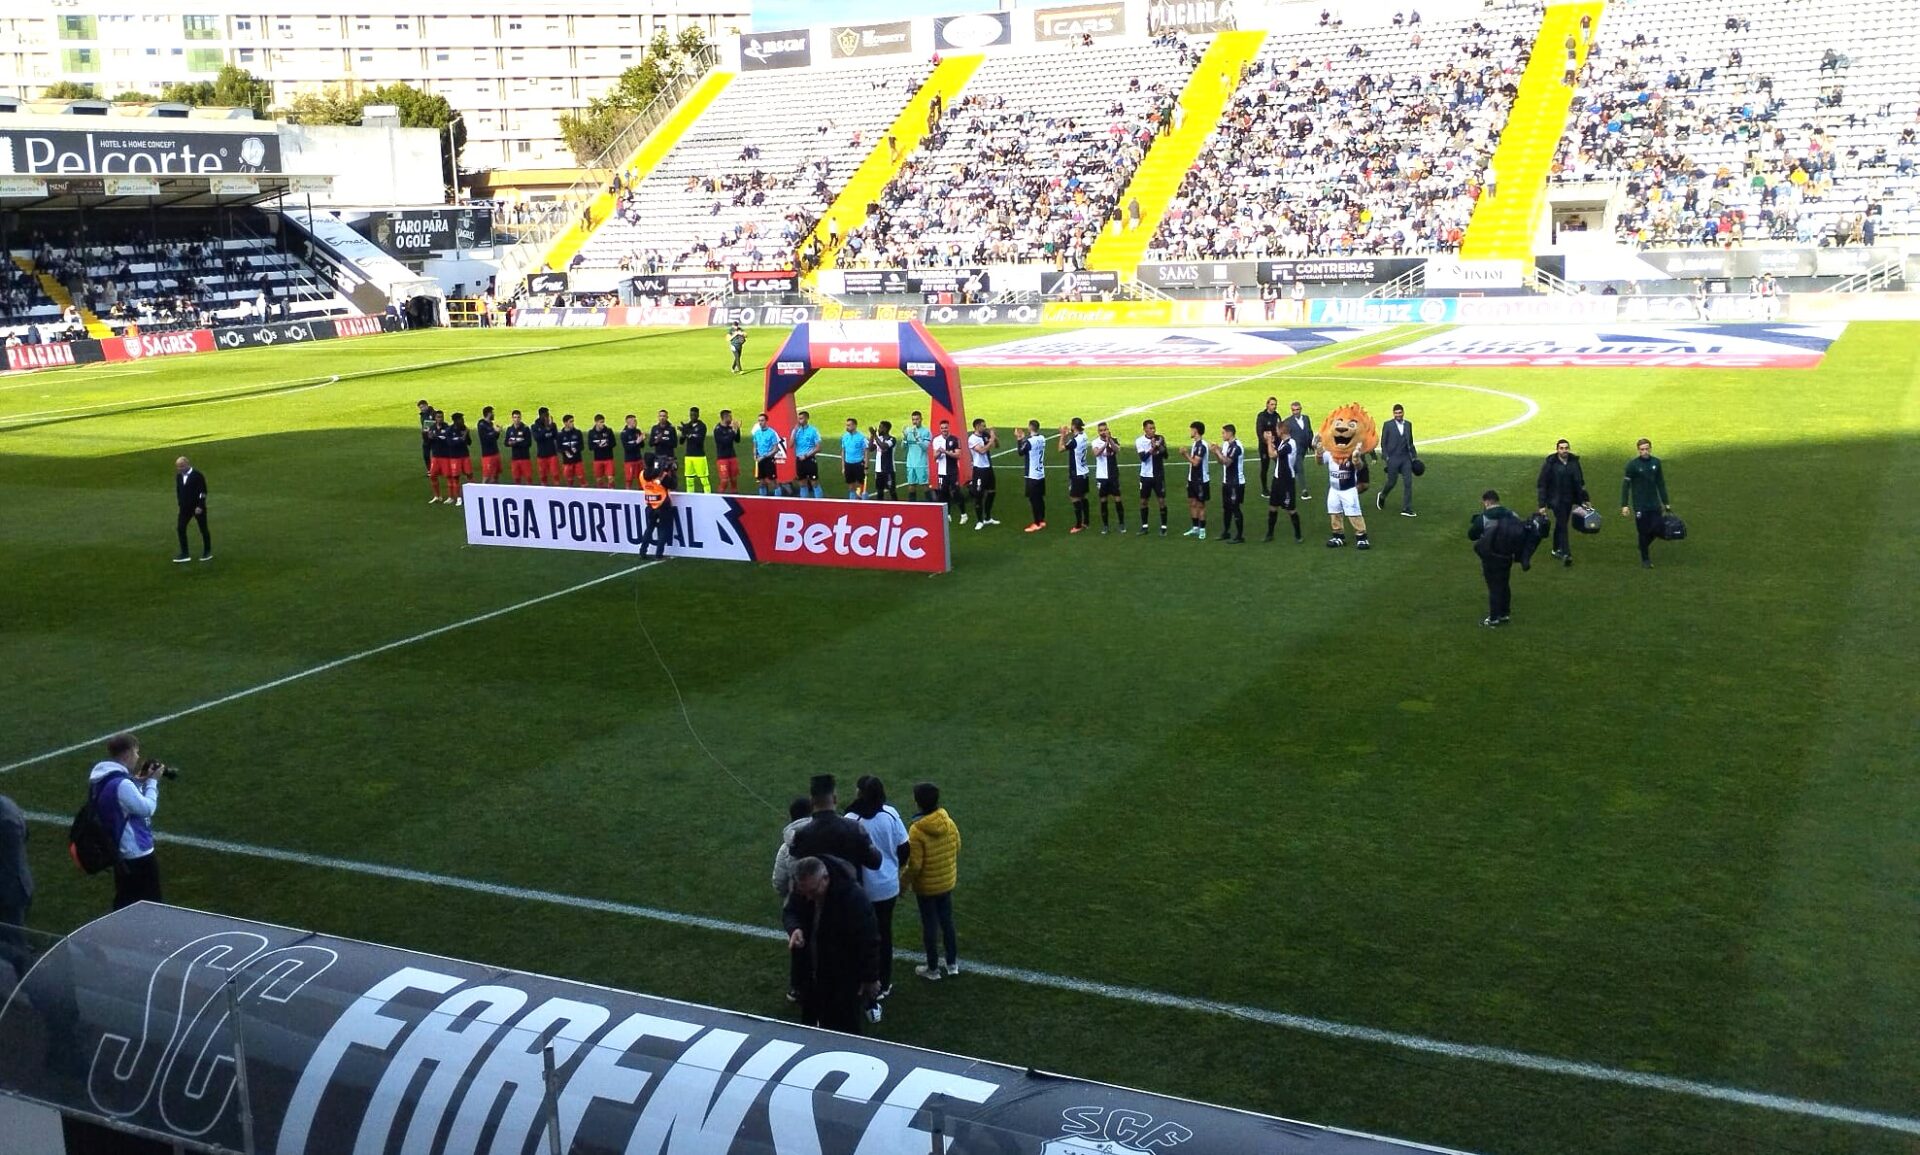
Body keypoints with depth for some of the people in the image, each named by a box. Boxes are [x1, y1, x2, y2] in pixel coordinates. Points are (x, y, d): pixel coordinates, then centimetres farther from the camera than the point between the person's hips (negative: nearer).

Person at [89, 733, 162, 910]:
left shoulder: (106, 779, 5)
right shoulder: (121, 784, -27)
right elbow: (147, 808, -21)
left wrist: (140, 781, 7)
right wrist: (152, 781, -10)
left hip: (121, 852, 10)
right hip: (137, 854, -10)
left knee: (124, 904, 18)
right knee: (152, 906, 3)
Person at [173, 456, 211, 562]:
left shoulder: (197, 475, -14)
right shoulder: (179, 476, 5)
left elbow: (203, 491, -14)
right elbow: (178, 490, 15)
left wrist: (200, 506, -18)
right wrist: (179, 503, 8)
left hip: (198, 507, -6)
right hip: (185, 507, 6)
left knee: (203, 529, 5)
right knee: (180, 528, -1)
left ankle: (207, 552, 19)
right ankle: (184, 554, 4)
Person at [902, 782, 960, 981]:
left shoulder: (917, 830, -25)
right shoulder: (949, 823, -9)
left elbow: (915, 865, -22)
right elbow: (956, 849, 5)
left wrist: (903, 882, -7)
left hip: (926, 886, -5)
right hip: (947, 882, 5)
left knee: (929, 925, 9)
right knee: (947, 921, 19)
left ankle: (933, 969, 22)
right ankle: (952, 964, 30)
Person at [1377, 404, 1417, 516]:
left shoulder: (1408, 424, 9)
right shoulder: (1388, 425, -3)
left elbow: (1410, 442, 18)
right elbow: (1383, 442, -1)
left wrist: (1414, 455, 13)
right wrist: (1386, 457, -8)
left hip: (1406, 458, 3)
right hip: (1393, 458, -3)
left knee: (1408, 482, -5)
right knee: (1392, 482, 4)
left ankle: (1406, 509, -2)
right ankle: (1382, 496, 37)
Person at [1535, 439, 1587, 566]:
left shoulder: (1574, 462, 2)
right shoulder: (1550, 464, -11)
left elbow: (1580, 482, 14)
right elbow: (1541, 484, -7)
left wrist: (1583, 499, 11)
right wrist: (1542, 504, -11)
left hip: (1569, 500, 5)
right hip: (1556, 500, -5)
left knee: (1561, 524, 16)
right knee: (1562, 525, -13)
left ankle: (1556, 549, 30)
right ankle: (1566, 554, -18)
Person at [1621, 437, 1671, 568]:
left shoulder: (1656, 463, 2)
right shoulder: (1633, 465, -9)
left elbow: (1661, 484, 10)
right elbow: (1625, 485, -6)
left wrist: (1665, 503, 11)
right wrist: (1624, 505, -10)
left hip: (1655, 504, 3)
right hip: (1640, 506, -3)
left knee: (1656, 529, 0)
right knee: (1643, 532, 2)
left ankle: (1645, 546, 30)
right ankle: (1645, 559, 17)